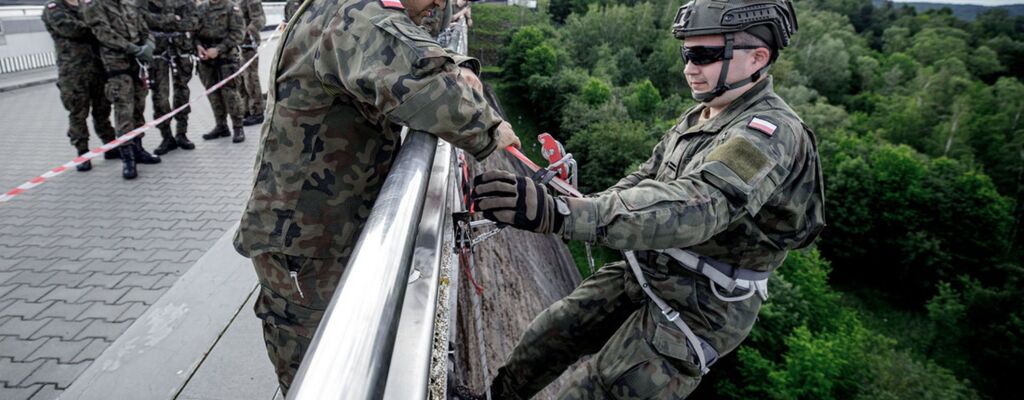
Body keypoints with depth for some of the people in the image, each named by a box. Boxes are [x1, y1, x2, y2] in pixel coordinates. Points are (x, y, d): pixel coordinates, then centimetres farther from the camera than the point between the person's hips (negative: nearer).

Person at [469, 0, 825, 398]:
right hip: (641, 276, 9)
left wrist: (558, 213, -53)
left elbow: (691, 206, -41)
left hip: (697, 309, -8)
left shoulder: (771, 134, -25)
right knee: (546, 337, 15)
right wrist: (584, 208, -3)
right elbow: (646, 177, 15)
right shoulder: (698, 118, 5)